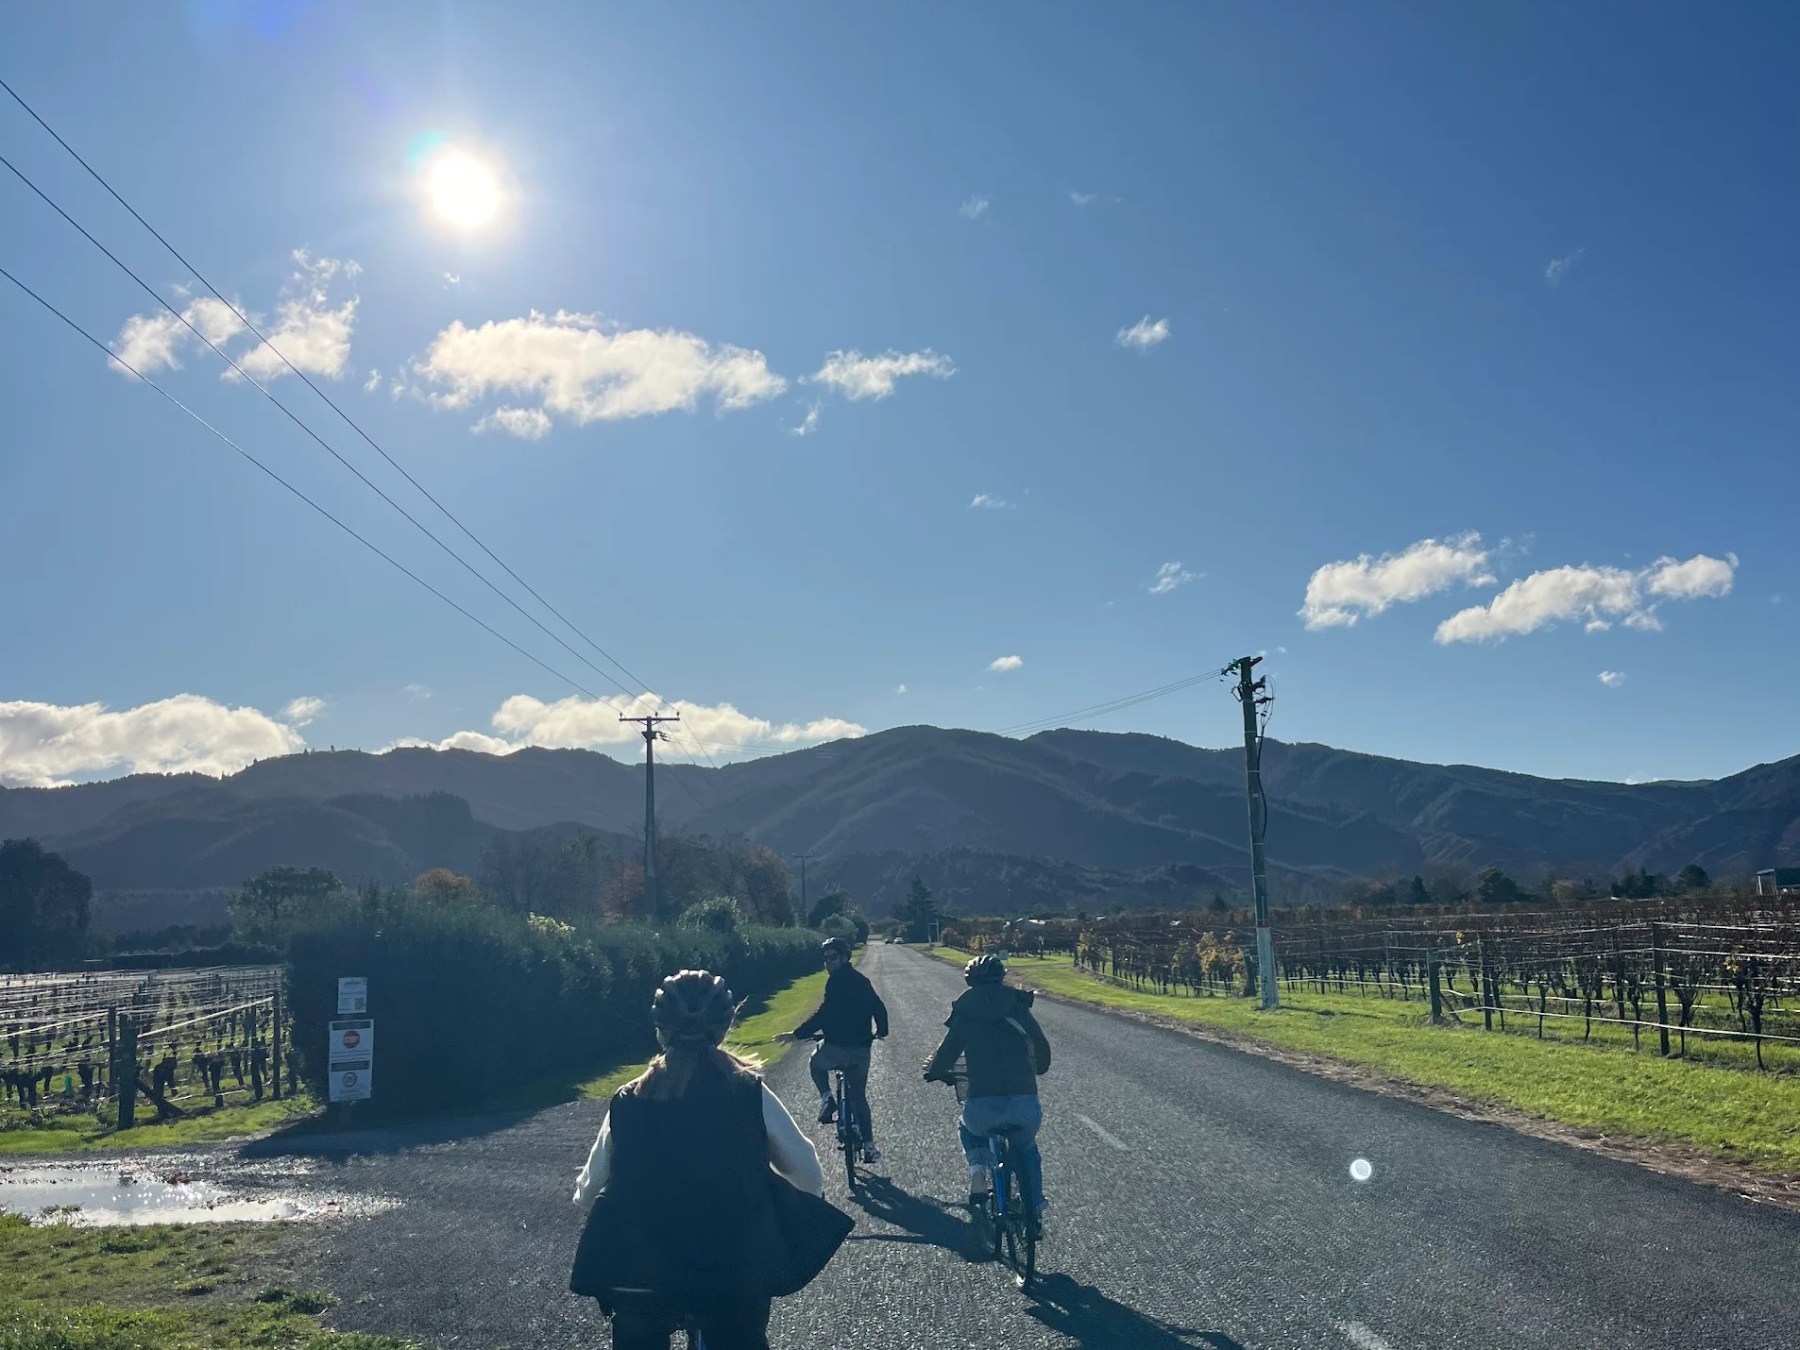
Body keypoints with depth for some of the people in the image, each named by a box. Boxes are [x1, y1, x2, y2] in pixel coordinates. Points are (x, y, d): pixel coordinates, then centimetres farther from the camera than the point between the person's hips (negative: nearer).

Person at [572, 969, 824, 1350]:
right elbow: (812, 1180, 1)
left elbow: (586, 1192, 8)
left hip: (641, 1280, 1)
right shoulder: (751, 1095, -8)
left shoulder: (627, 1103, -4)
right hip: (735, 1278, -1)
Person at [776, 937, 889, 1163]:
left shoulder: (836, 981, -12)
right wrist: (881, 1030, 35)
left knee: (816, 1064, 26)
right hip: (861, 1049, 7)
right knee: (858, 1096, 17)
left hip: (838, 1046, -7)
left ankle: (827, 1098, 4)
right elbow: (879, 1007, 16)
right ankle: (869, 1146, 14)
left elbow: (824, 1013, -20)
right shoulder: (862, 980, 12)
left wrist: (797, 1034, -18)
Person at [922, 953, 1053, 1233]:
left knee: (967, 1129, 36)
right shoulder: (1018, 1009, 13)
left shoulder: (964, 1014, 11)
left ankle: (977, 1168, 11)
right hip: (1026, 1106, 1)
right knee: (1026, 1148, 35)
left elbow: (945, 1056, 14)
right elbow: (1042, 1049, 20)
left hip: (982, 1107, -1)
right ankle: (1037, 1208, 26)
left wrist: (934, 1071, 38)